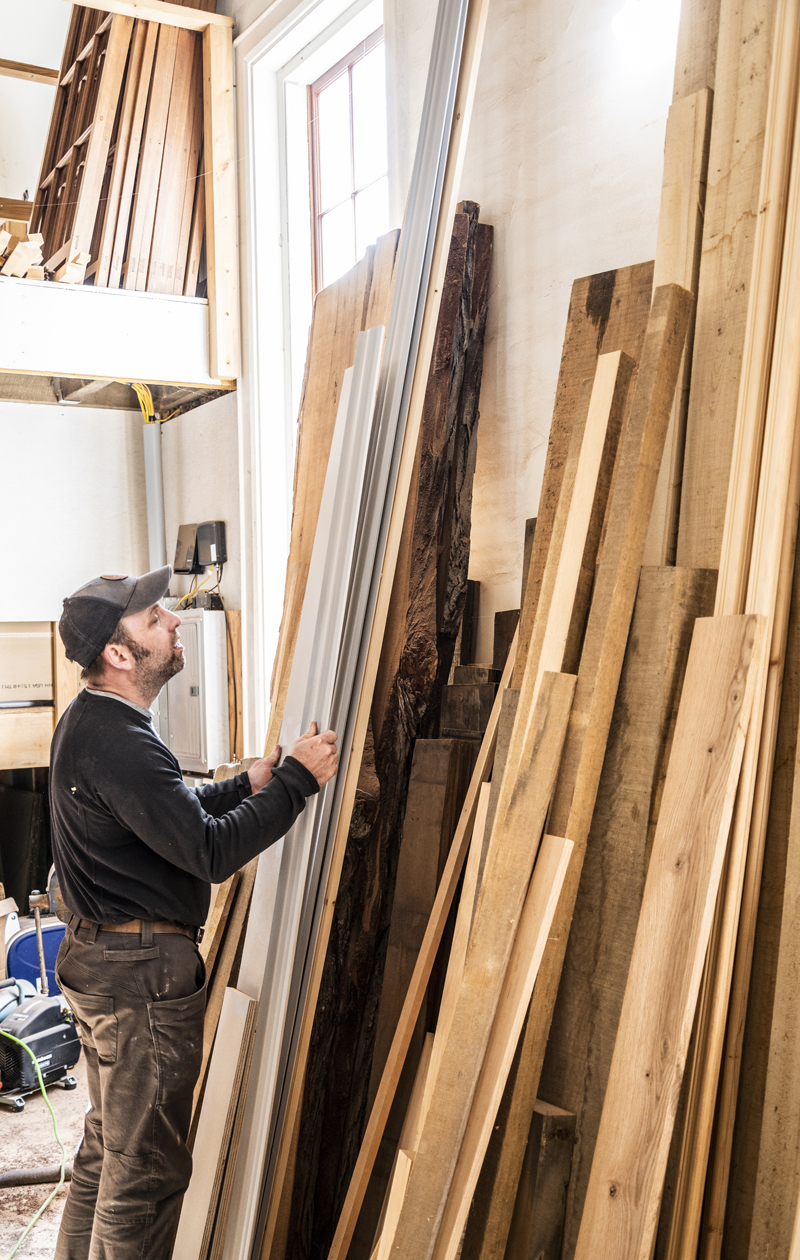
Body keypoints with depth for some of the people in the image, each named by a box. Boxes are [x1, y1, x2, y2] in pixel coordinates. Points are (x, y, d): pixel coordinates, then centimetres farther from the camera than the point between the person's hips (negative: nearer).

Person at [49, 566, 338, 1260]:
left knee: (109, 1143, 24)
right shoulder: (118, 741, -25)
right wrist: (297, 779, -20)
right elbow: (211, 852, -27)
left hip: (100, 957, 11)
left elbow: (171, 813, 20)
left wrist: (244, 785, 11)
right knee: (146, 1164, 3)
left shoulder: (89, 721, 10)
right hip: (143, 970, -11)